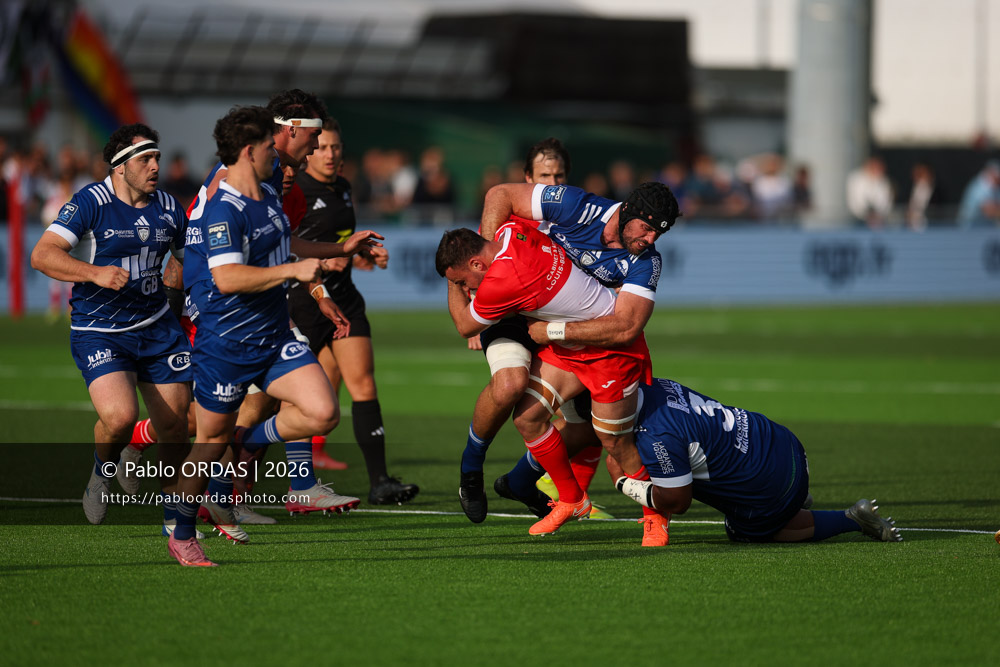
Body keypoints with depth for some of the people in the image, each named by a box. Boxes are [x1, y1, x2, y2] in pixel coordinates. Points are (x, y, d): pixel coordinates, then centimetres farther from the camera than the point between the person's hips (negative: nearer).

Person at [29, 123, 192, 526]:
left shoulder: (168, 207, 6)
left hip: (156, 326, 5)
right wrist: (96, 273, -36)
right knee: (120, 416, -25)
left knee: (176, 425, 1)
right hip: (99, 334, -5)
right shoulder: (90, 203, -12)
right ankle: (102, 472, 9)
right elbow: (42, 254, -23)